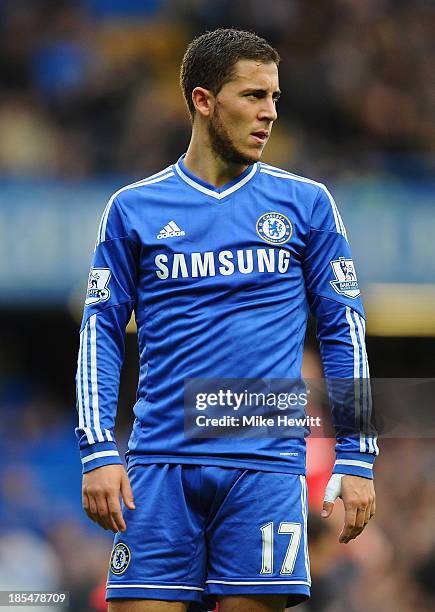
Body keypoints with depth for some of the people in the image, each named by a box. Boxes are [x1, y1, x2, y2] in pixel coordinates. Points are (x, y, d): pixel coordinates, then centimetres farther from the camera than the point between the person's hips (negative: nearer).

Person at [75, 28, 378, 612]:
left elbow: (343, 330, 9)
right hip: (160, 466, 0)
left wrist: (356, 457, 2)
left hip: (266, 463, 0)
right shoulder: (133, 208, 8)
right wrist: (98, 452, -3)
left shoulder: (306, 203, 8)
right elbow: (102, 330, 8)